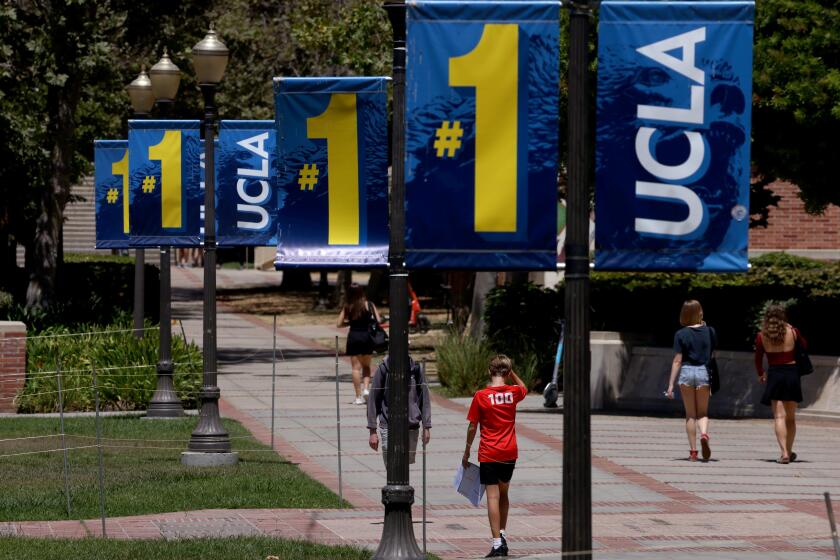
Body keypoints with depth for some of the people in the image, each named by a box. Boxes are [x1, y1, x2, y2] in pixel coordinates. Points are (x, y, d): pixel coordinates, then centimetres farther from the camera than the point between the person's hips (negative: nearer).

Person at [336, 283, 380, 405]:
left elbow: (340, 324, -2)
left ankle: (359, 396, 2)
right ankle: (366, 388, -3)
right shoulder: (368, 305, -3)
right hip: (367, 336, 1)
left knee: (356, 367, 4)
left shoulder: (347, 307, -2)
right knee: (366, 366, 17)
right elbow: (378, 320, -6)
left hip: (353, 337, -1)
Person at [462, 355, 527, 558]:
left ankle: (497, 543, -10)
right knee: (503, 494, 21)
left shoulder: (481, 396, -11)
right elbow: (523, 388, 25)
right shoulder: (513, 393, -2)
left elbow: (472, 427, -5)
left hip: (489, 455, -4)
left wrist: (467, 452, 6)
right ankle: (502, 534, 27)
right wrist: (511, 371, 17)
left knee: (493, 497, -4)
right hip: (509, 453, 4)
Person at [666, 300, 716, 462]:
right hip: (704, 372, 1)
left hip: (686, 371, -1)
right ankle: (704, 434, -22)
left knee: (690, 414, 8)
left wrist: (671, 384, -4)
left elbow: (677, 360, -6)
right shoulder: (709, 331, 1)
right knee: (703, 413, 10)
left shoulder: (681, 334, -4)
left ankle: (693, 451, 7)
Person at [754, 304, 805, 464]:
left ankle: (784, 453, -19)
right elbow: (804, 346, 18)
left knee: (779, 416, -4)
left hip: (774, 374, -1)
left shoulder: (761, 336, -3)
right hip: (792, 372, 1)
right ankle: (789, 452, 25)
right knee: (791, 417, 15)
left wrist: (761, 374, 24)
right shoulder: (792, 332, -1)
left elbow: (758, 359, 6)